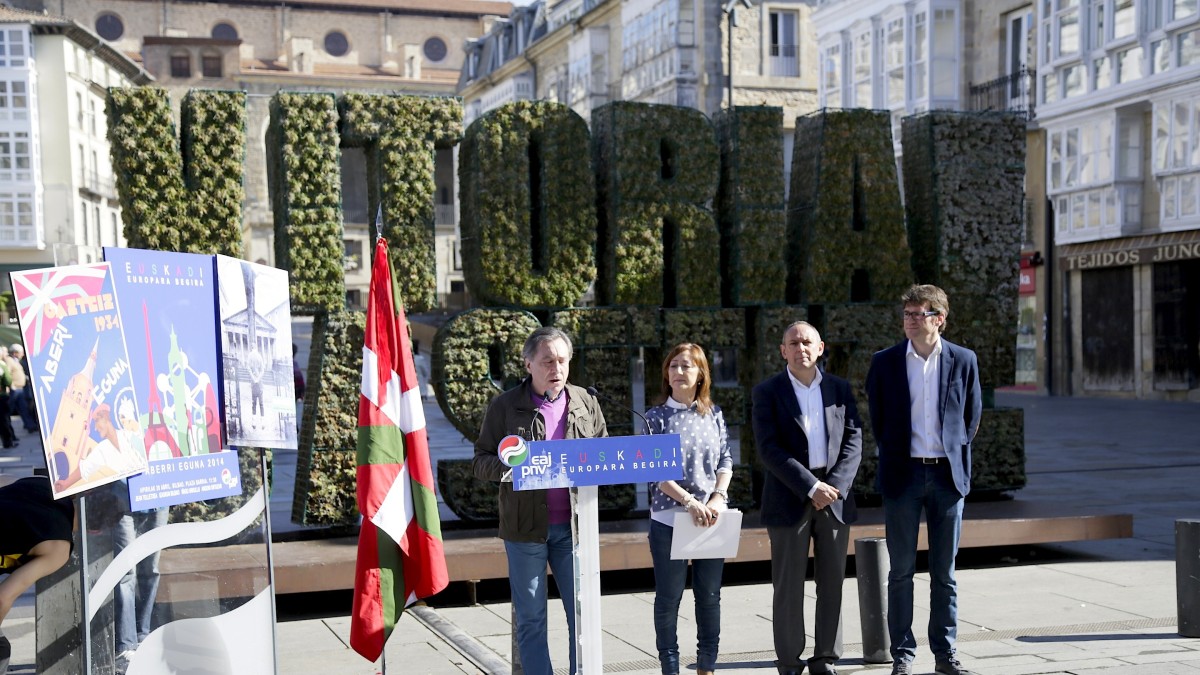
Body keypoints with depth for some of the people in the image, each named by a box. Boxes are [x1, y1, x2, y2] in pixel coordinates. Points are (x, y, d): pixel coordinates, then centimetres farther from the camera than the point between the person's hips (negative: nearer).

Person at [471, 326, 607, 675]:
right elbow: (480, 462, 2)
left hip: (573, 525, 2)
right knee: (530, 617, 6)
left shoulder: (586, 403, 7)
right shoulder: (505, 406, -1)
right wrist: (508, 468, -19)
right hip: (525, 526, -2)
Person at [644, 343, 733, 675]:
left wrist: (717, 497, -10)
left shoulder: (714, 413, 7)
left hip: (712, 518, 3)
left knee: (710, 595, 9)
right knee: (668, 597, 3)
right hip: (669, 519, -3)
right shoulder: (656, 416, -2)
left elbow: (725, 460, 7)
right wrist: (690, 502, -18)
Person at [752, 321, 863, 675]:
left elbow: (853, 441, 4)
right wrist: (811, 487, -16)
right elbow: (769, 449, -9)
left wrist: (834, 486, -10)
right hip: (789, 500, -3)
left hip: (835, 497, 3)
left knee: (832, 582, 6)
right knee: (788, 585, 1)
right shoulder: (767, 392, 0)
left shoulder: (840, 388, 10)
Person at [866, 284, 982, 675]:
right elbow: (876, 417, 8)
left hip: (948, 474, 1)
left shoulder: (963, 360, 3)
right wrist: (892, 456, 6)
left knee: (944, 570, 8)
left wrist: (957, 453, 7)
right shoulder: (885, 362, 1)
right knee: (901, 569, 3)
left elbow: (972, 415, 11)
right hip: (903, 474, -1)